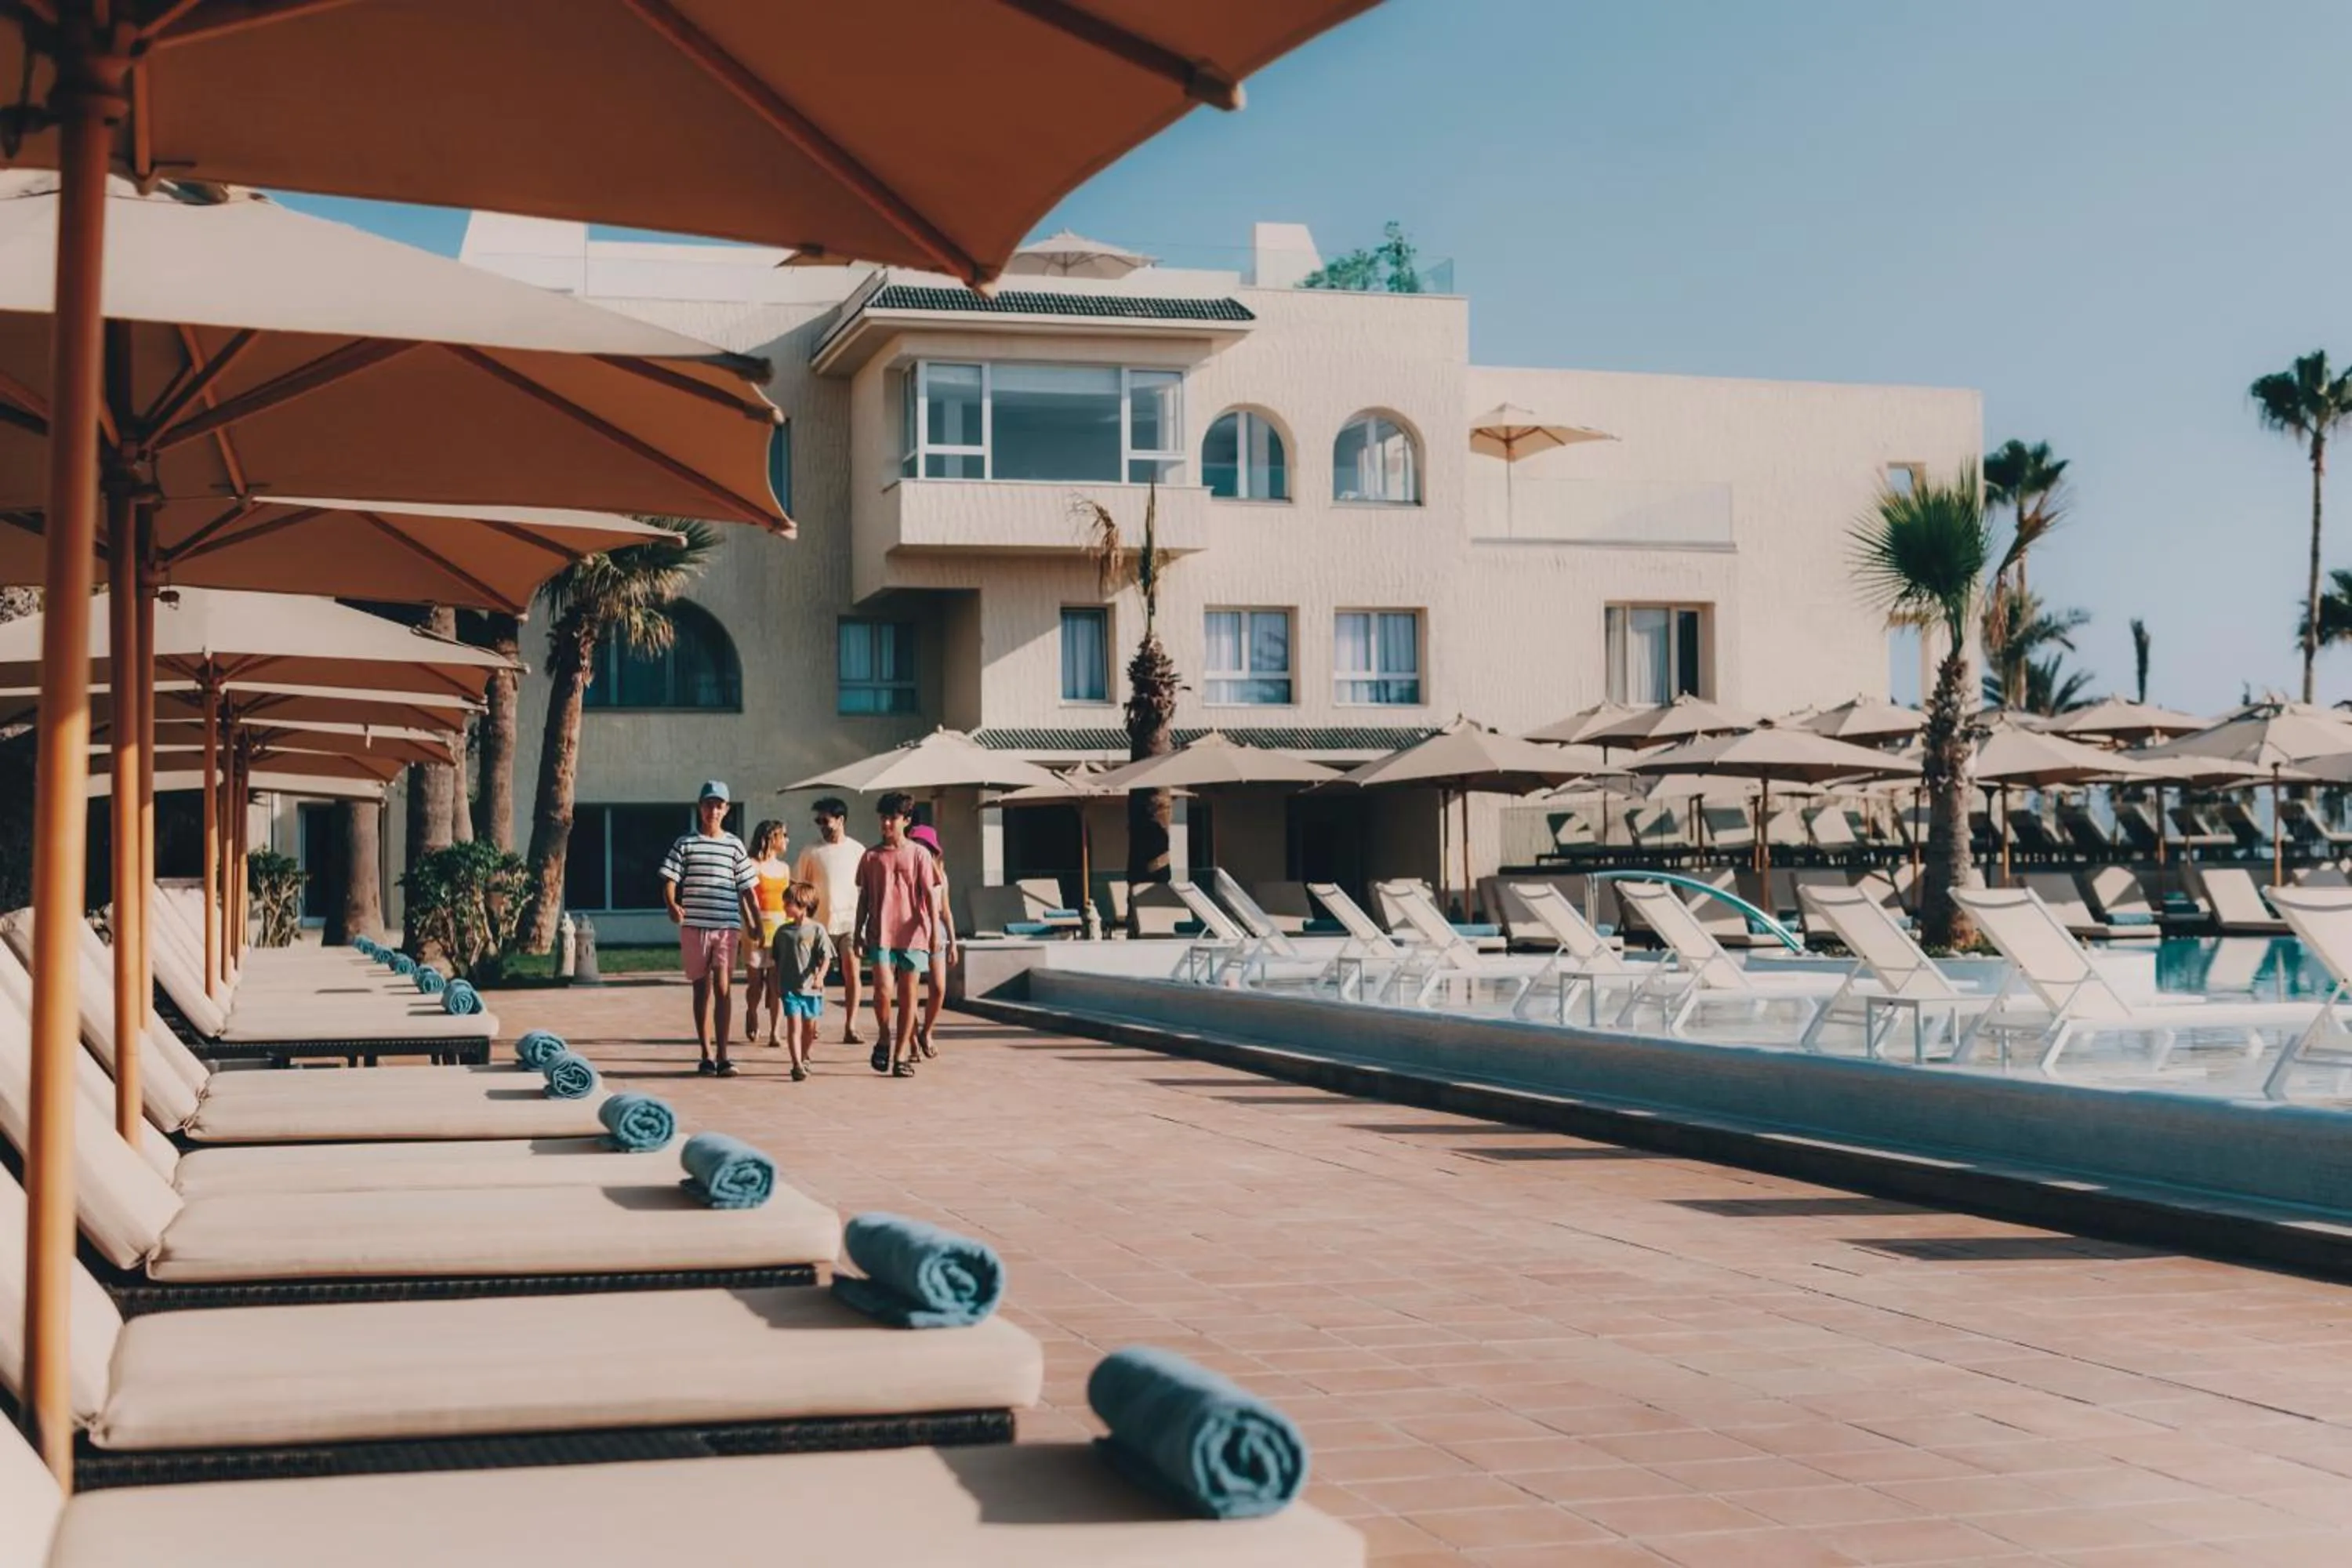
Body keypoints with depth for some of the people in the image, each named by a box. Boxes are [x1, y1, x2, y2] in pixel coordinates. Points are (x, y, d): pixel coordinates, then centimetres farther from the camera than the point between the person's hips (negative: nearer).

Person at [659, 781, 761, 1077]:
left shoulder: (735, 846, 8)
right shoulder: (685, 844, 6)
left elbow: (748, 890, 10)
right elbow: (669, 881, -1)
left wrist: (757, 925, 7)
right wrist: (672, 905, -22)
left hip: (727, 925, 0)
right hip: (694, 925, 0)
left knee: (722, 988, -8)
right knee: (702, 988, 8)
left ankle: (723, 1057, -9)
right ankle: (705, 1055, 14)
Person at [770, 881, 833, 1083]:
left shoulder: (817, 929, -4)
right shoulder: (783, 931, 6)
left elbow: (826, 957, -10)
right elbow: (775, 960, 15)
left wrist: (820, 976, -25)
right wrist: (775, 983, 11)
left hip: (811, 988, -1)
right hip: (789, 988, 1)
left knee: (809, 1028, 12)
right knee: (794, 1025, -11)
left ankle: (804, 1058, 34)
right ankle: (797, 1065, -16)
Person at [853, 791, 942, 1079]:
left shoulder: (918, 854, 3)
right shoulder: (871, 856, 8)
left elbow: (930, 894, 2)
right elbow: (863, 898, 12)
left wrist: (935, 929, -5)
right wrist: (859, 933, 9)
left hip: (912, 933, 0)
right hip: (880, 933, 0)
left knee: (907, 993, 3)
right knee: (883, 988, -15)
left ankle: (901, 1055, 10)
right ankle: (885, 1037, 10)